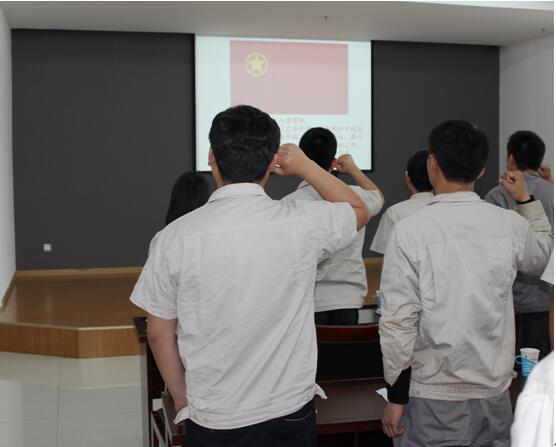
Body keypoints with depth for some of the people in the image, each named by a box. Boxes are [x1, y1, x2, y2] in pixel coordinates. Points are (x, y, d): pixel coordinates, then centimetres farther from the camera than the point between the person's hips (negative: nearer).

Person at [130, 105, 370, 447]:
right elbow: (360, 210, 9)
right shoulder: (303, 224, -12)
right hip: (289, 414, 1)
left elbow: (159, 332, -3)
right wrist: (304, 165, 10)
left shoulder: (175, 237, -12)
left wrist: (183, 401, 11)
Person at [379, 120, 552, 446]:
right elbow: (541, 257, 20)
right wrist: (525, 199, 30)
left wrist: (396, 396, -4)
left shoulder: (411, 230, -15)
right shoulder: (510, 225, -4)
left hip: (433, 398, -3)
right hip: (494, 394, 4)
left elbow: (399, 321, -15)